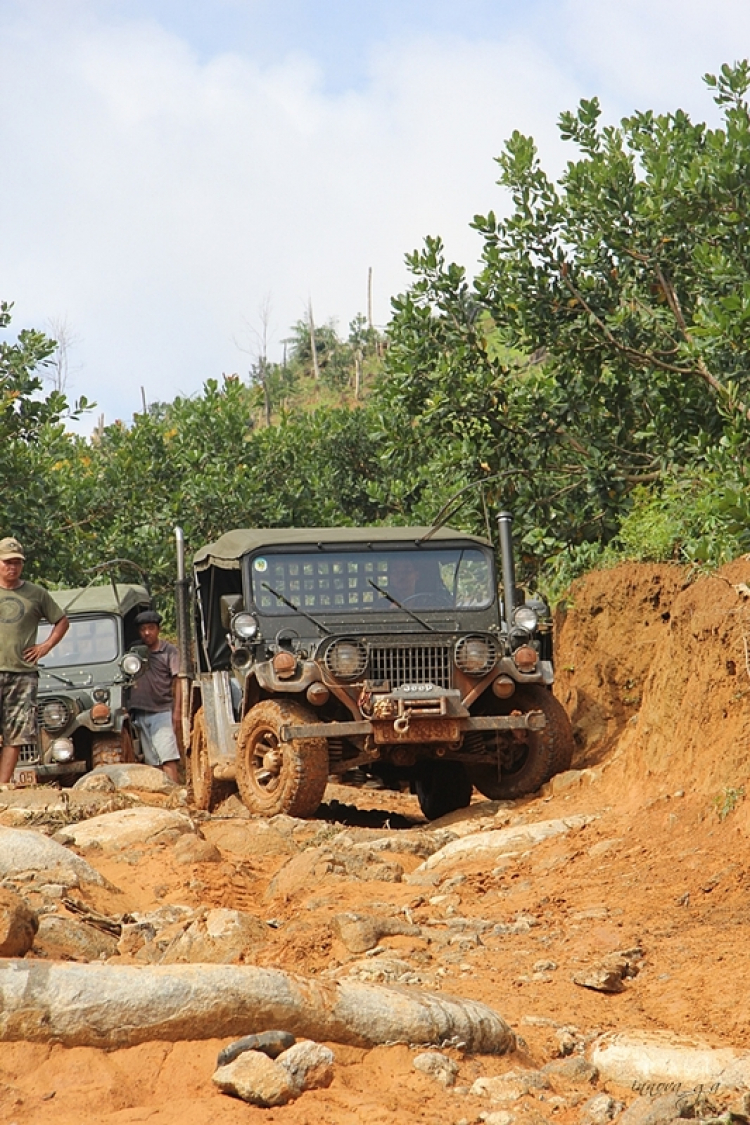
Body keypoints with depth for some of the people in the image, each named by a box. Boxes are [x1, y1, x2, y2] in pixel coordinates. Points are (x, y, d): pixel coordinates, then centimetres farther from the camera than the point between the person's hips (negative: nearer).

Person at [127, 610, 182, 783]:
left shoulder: (169, 651, 2)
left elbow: (176, 682, -1)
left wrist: (176, 712, -9)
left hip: (162, 711, -4)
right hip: (140, 713, 4)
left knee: (168, 758, -15)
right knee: (152, 761, 4)